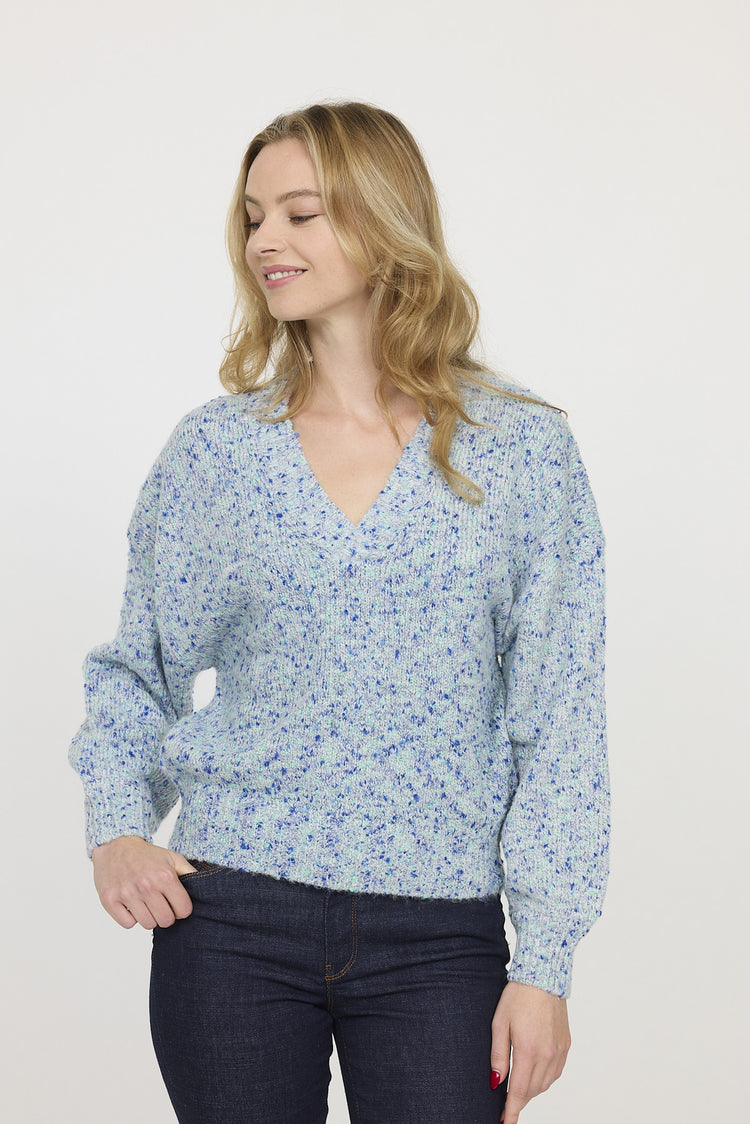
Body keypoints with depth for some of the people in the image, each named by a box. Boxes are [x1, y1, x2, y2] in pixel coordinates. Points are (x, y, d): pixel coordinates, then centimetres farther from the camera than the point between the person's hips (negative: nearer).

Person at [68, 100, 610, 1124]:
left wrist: (545, 962, -5)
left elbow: (559, 720, -2)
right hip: (233, 923, 1)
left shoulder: (524, 449, -1)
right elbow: (136, 672, 15)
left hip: (437, 941, -1)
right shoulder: (212, 447, 4)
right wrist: (117, 827, -1)